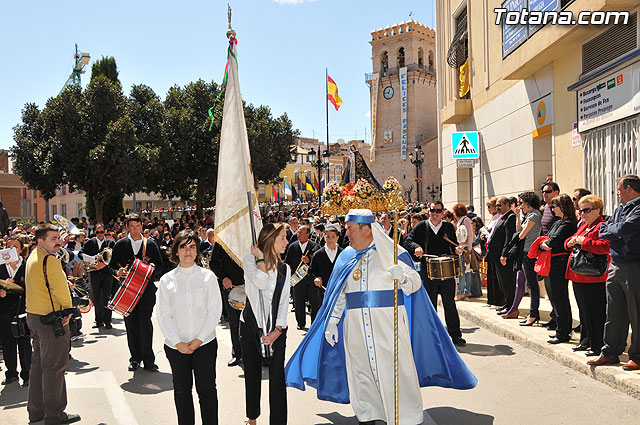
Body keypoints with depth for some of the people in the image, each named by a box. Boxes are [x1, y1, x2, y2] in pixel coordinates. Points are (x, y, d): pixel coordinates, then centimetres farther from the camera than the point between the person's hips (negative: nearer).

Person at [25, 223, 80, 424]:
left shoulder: (33, 257, 12)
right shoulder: (49, 260, -19)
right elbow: (60, 288, -24)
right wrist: (67, 310, -9)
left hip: (34, 316, 10)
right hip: (51, 320, -10)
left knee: (38, 363, 18)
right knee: (54, 366, -1)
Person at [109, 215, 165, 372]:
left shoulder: (151, 244, 9)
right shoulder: (120, 244, 9)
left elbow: (161, 266, 10)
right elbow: (111, 265, 10)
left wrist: (153, 268, -12)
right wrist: (117, 272, -12)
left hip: (146, 289, -1)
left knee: (145, 322, -9)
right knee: (131, 324, 4)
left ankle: (148, 360, -2)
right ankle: (135, 358, 17)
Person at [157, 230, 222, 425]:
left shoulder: (208, 276, 2)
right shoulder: (167, 280, 3)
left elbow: (215, 311, -2)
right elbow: (163, 316, 0)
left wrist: (199, 339, -9)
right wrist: (178, 342, -9)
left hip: (205, 343, -1)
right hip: (176, 345, 1)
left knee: (207, 390, 3)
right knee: (182, 391, 11)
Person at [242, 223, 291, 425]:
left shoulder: (284, 269, 9)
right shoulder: (250, 260, -1)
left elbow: (284, 302, 3)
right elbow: (260, 283, -20)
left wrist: (278, 329, -9)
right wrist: (261, 258, -9)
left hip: (276, 328, 2)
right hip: (251, 325, -1)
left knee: (277, 377, -3)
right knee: (252, 376, 11)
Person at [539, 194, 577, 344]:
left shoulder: (568, 224, -13)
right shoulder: (558, 222, 18)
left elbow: (554, 240, -20)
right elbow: (546, 239, 18)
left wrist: (546, 243, -1)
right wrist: (542, 244, -2)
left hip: (560, 263, -10)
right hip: (554, 264, 10)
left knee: (559, 298, -6)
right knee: (556, 297, 14)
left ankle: (563, 333, 0)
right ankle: (564, 330, 23)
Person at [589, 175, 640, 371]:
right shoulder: (620, 209, 17)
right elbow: (603, 230, 13)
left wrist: (611, 231, -1)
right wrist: (618, 233, -6)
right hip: (615, 265, 8)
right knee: (613, 312, 13)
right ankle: (610, 353, 22)